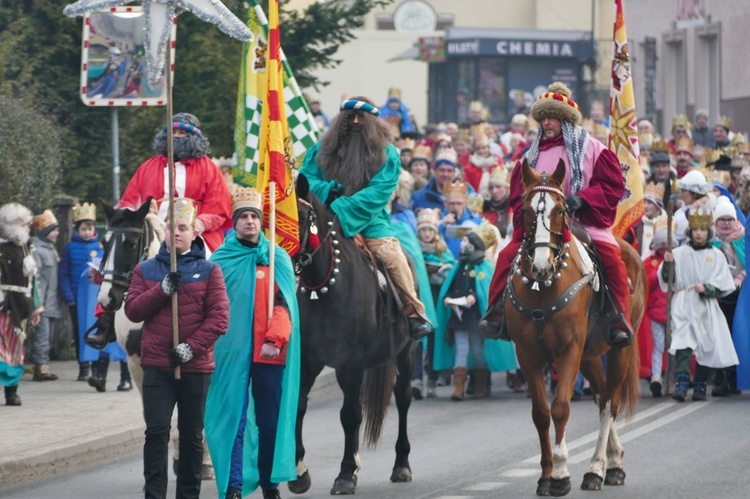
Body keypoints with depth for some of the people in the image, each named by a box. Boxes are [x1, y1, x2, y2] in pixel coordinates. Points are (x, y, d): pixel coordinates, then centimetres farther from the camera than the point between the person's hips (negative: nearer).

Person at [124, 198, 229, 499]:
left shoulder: (209, 270, 3)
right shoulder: (146, 270, 9)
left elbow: (219, 317, -4)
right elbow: (133, 310, 0)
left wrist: (192, 347, -15)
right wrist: (162, 290, -14)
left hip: (195, 367, 0)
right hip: (156, 366, 0)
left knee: (192, 435, 7)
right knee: (156, 431, -7)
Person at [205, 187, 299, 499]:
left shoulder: (277, 259, 6)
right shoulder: (221, 260, 4)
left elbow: (284, 303, -2)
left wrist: (275, 339, -16)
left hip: (268, 354, 1)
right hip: (231, 353, -1)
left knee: (269, 422, 8)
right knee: (233, 420, -3)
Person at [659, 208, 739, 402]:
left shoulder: (716, 255, 8)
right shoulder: (680, 253, 7)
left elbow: (723, 284, 2)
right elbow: (667, 280, 3)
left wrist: (706, 288, -14)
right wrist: (668, 264, -14)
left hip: (706, 307, 1)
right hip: (683, 306, -1)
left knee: (705, 347, 0)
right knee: (683, 344, -18)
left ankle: (700, 386, 11)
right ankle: (681, 384, -25)